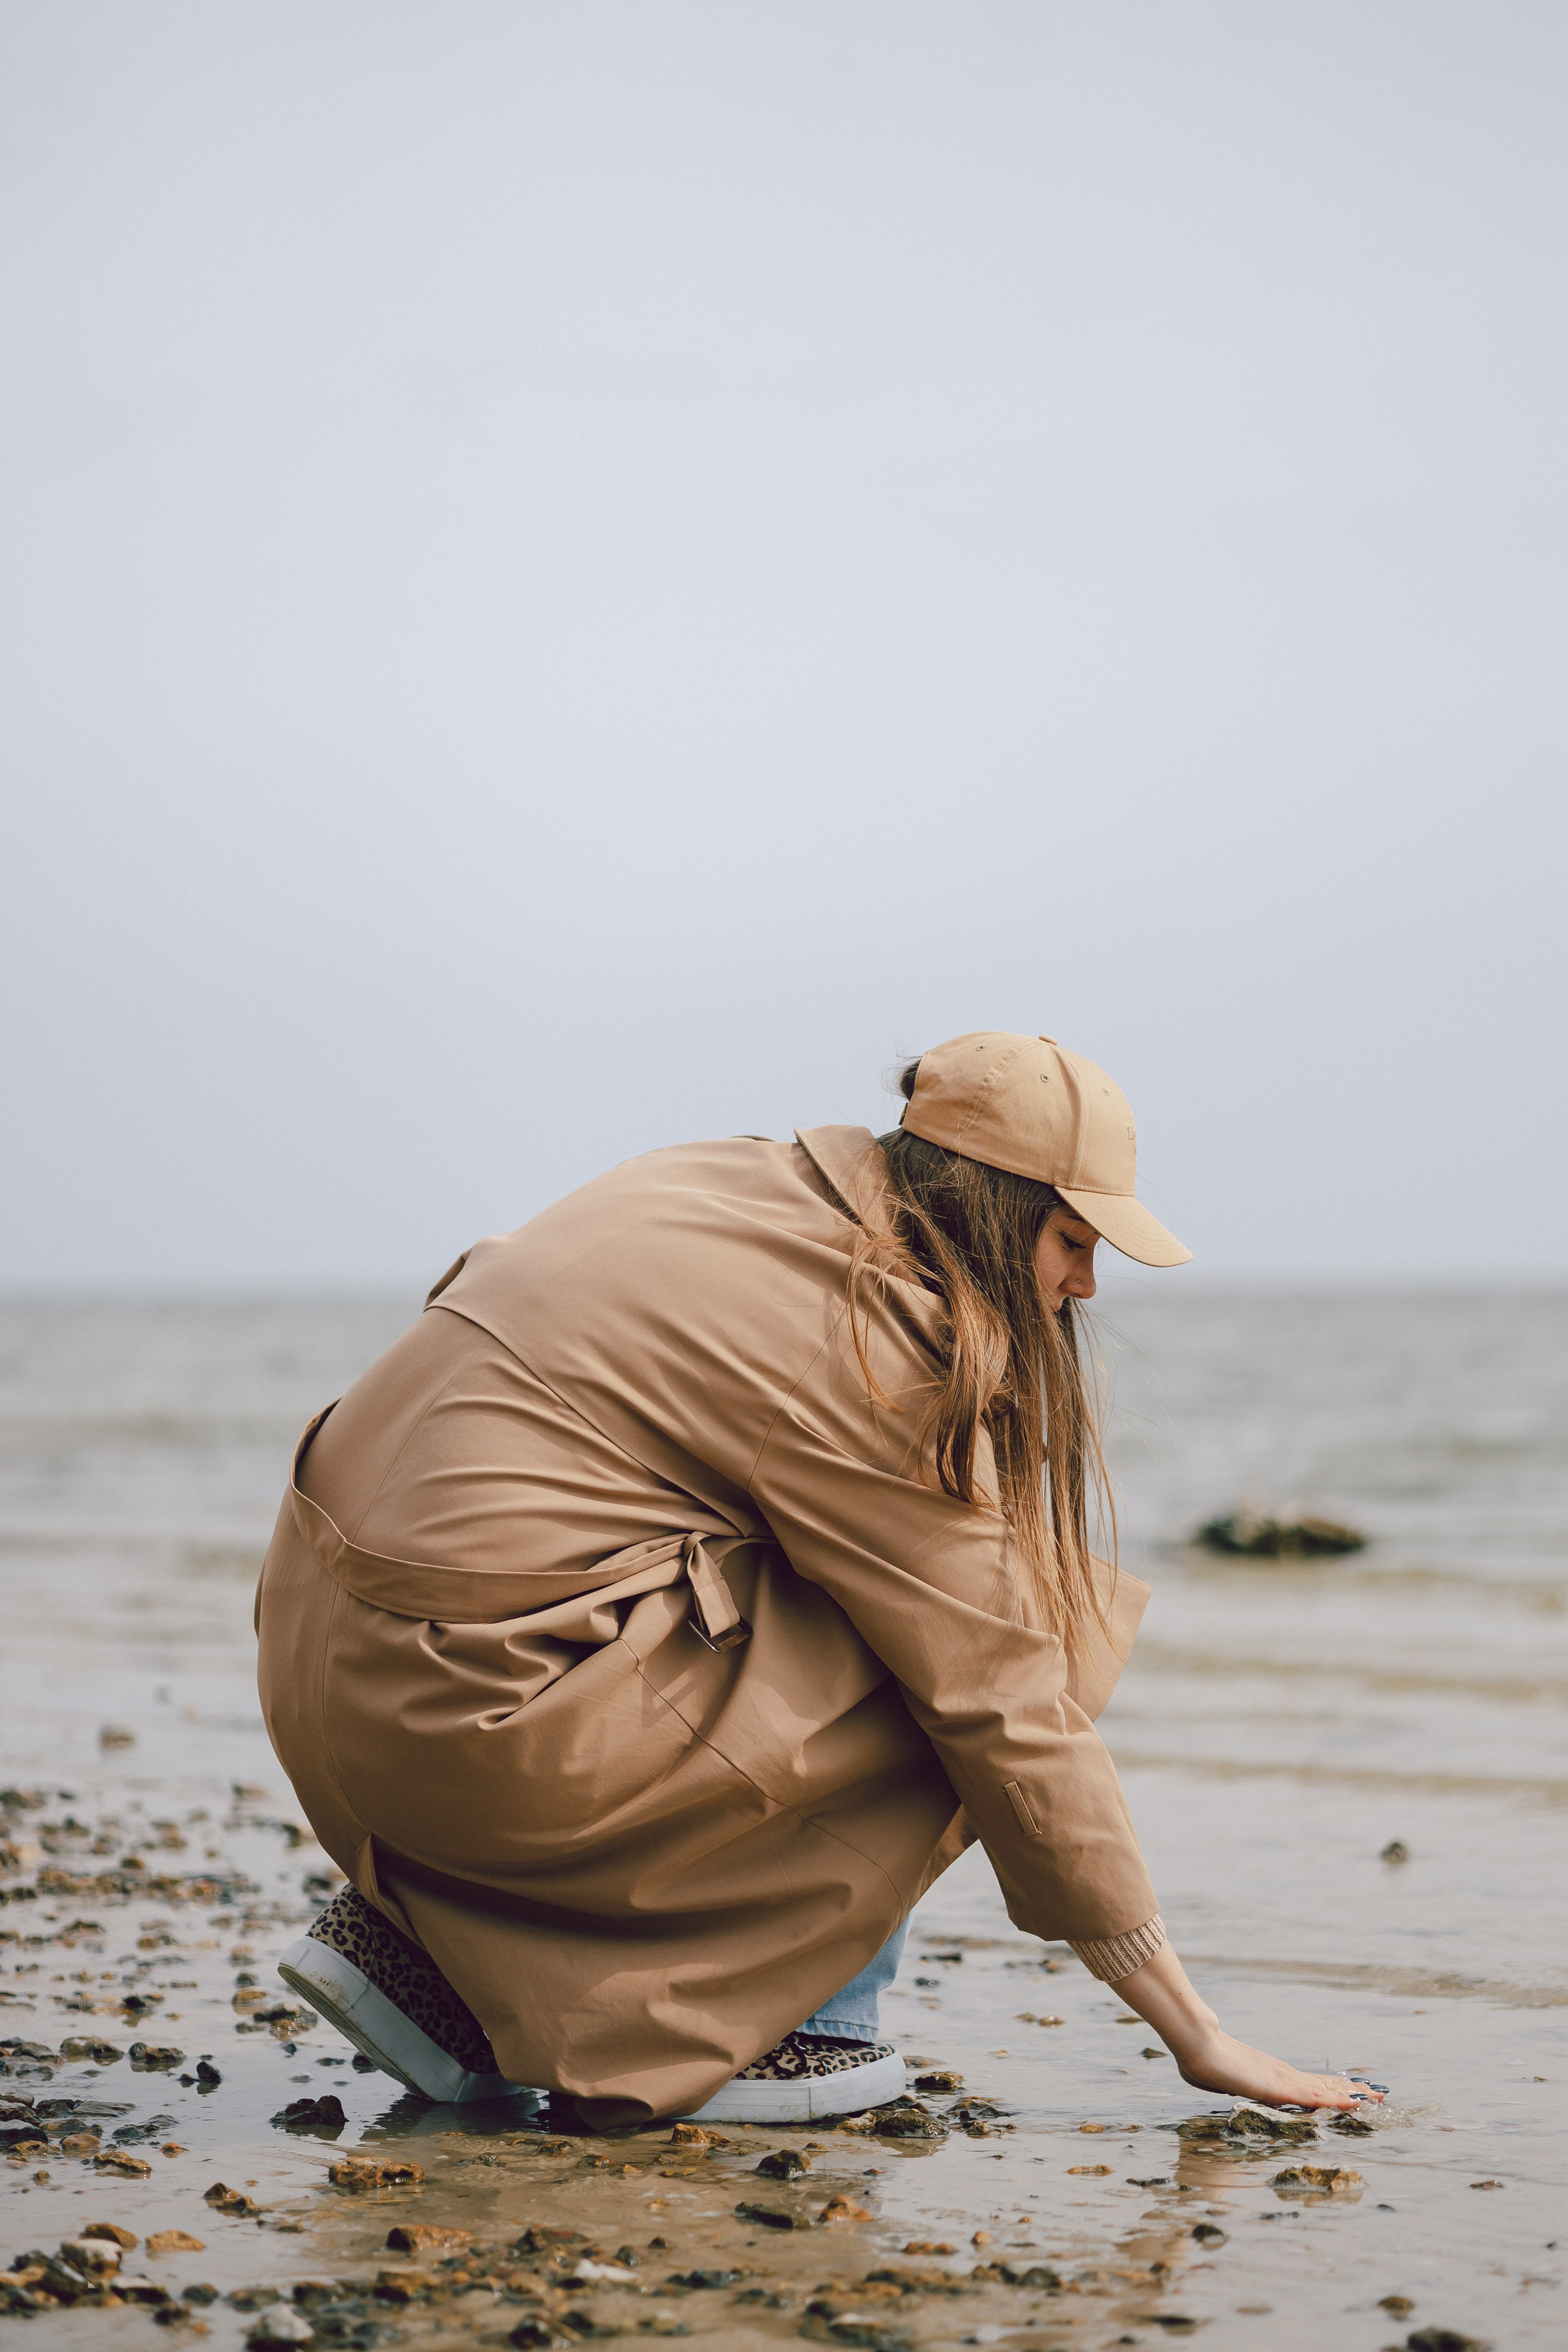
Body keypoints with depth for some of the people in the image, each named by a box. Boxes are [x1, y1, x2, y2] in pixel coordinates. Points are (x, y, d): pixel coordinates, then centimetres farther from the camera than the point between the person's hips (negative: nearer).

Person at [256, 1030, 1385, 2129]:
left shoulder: (749, 1187, 11)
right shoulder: (875, 1350, -13)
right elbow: (1007, 1712, -11)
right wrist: (1195, 2034, -5)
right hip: (473, 1703, -9)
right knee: (946, 1666, -4)